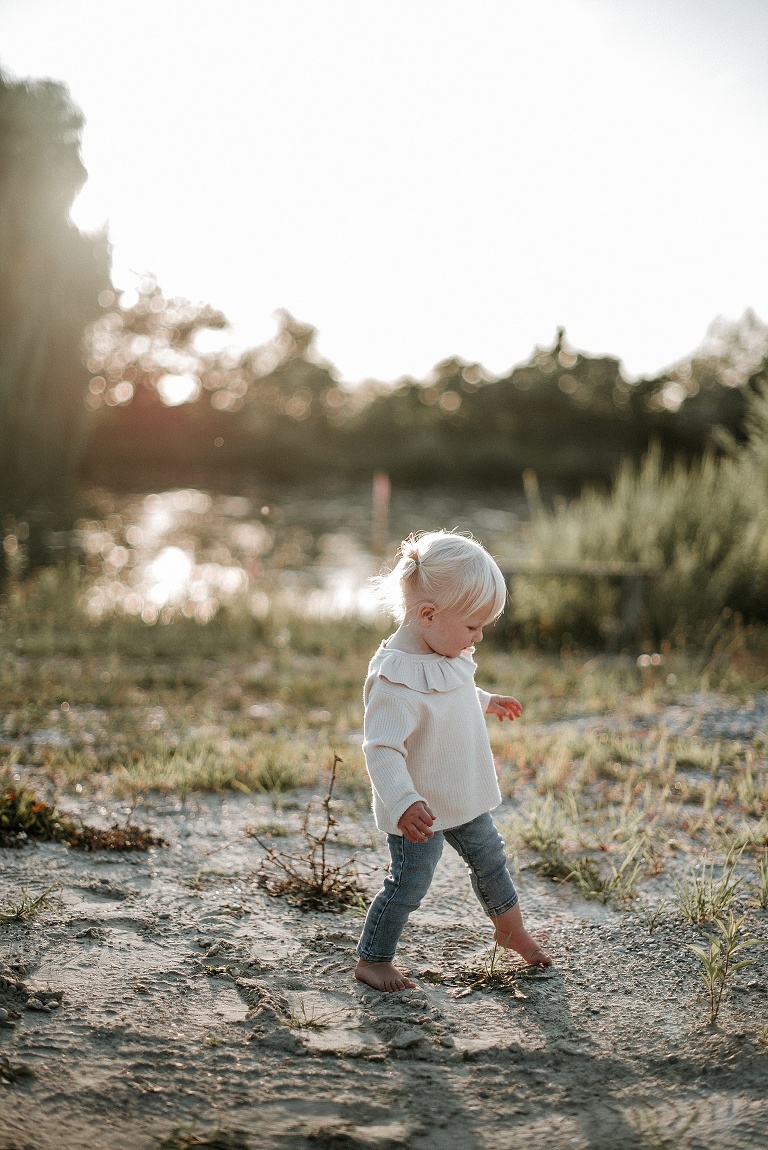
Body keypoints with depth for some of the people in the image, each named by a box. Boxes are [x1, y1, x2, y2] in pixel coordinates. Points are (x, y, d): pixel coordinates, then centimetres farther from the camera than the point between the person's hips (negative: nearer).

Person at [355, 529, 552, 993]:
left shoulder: (449, 657, -2)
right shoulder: (395, 681, -33)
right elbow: (382, 748, -35)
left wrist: (486, 701, 36)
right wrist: (403, 802, -46)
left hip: (464, 799, 9)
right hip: (420, 811, -9)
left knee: (490, 858, 24)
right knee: (409, 883, 2)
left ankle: (512, 929, 46)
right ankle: (372, 959, 22)